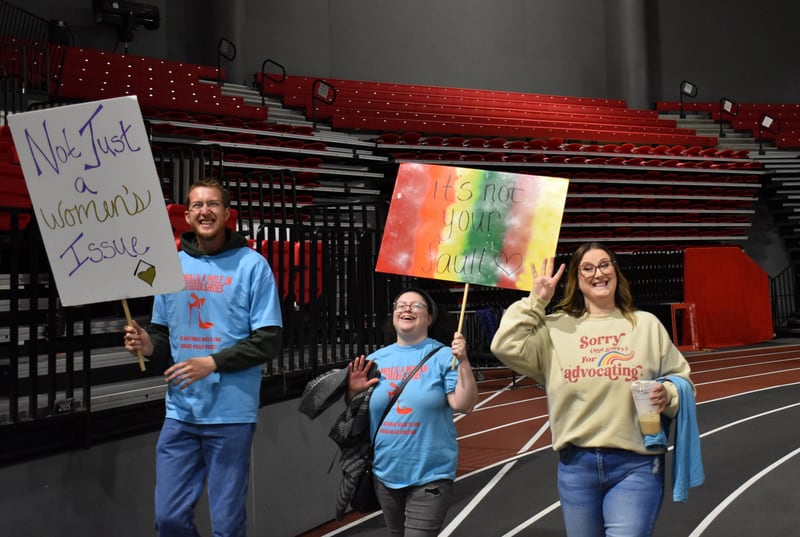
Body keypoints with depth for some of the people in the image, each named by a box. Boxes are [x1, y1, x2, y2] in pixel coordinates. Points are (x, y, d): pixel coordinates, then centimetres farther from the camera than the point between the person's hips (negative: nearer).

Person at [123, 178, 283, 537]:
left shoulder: (252, 265, -5)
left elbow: (268, 341, -8)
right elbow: (164, 333, 16)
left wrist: (213, 362, -18)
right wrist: (149, 345, -7)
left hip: (230, 414, -4)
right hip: (180, 412, 4)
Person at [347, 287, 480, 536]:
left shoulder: (443, 356, -6)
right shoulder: (376, 359, 5)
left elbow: (464, 405, -14)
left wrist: (463, 361, -24)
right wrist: (353, 391, -8)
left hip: (430, 475, -5)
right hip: (385, 473, 5)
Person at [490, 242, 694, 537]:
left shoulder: (646, 324, 6)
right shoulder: (557, 328, 5)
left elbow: (680, 378, 11)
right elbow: (506, 346, -8)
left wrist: (668, 394, -11)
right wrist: (536, 300, -4)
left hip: (636, 465, -1)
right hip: (576, 464, 2)